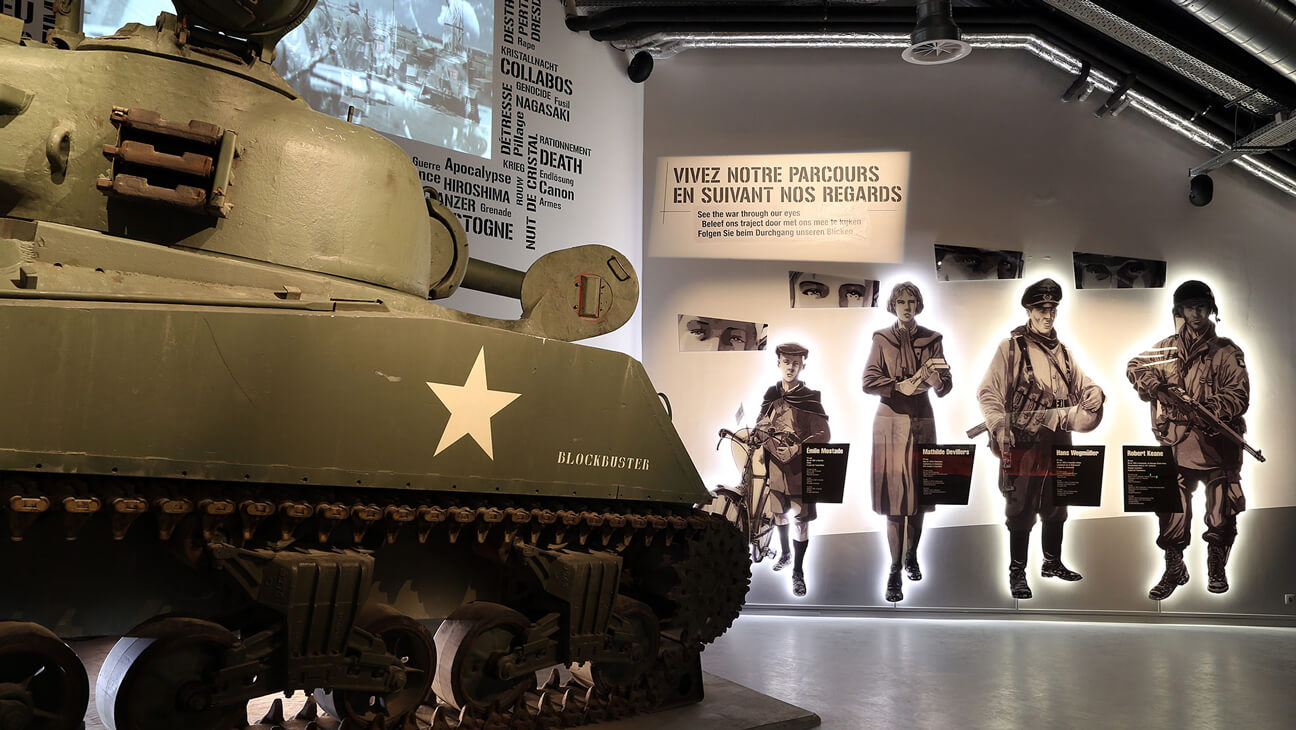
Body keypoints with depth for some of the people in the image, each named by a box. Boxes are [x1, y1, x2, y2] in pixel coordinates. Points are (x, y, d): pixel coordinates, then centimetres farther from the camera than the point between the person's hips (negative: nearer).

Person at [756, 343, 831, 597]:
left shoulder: (810, 398, -5)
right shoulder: (771, 394, 6)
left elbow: (823, 434, -8)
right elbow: (760, 426, 11)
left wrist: (796, 449, -18)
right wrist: (769, 444, -9)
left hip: (801, 465, -4)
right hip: (775, 462, 4)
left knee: (802, 518, -3)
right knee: (778, 511, 16)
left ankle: (798, 571, 6)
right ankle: (785, 553, 40)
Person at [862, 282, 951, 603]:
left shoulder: (931, 340, 7)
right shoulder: (882, 339, 4)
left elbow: (945, 388, 1)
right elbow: (868, 381, -5)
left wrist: (935, 378, -20)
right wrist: (901, 386, -16)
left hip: (921, 421, 2)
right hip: (890, 422, -2)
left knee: (919, 493, 5)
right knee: (894, 496, -5)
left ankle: (912, 556, 25)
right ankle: (895, 572, -3)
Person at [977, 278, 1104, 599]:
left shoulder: (1063, 352, 15)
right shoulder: (1011, 347, -4)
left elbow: (1082, 385, 17)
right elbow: (988, 393, -9)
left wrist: (1093, 393, -7)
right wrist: (999, 428, -22)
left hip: (1059, 442, 6)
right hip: (1023, 443, -6)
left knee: (1056, 507, 16)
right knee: (1022, 509, -2)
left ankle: (1053, 563, 31)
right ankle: (1017, 572, 7)